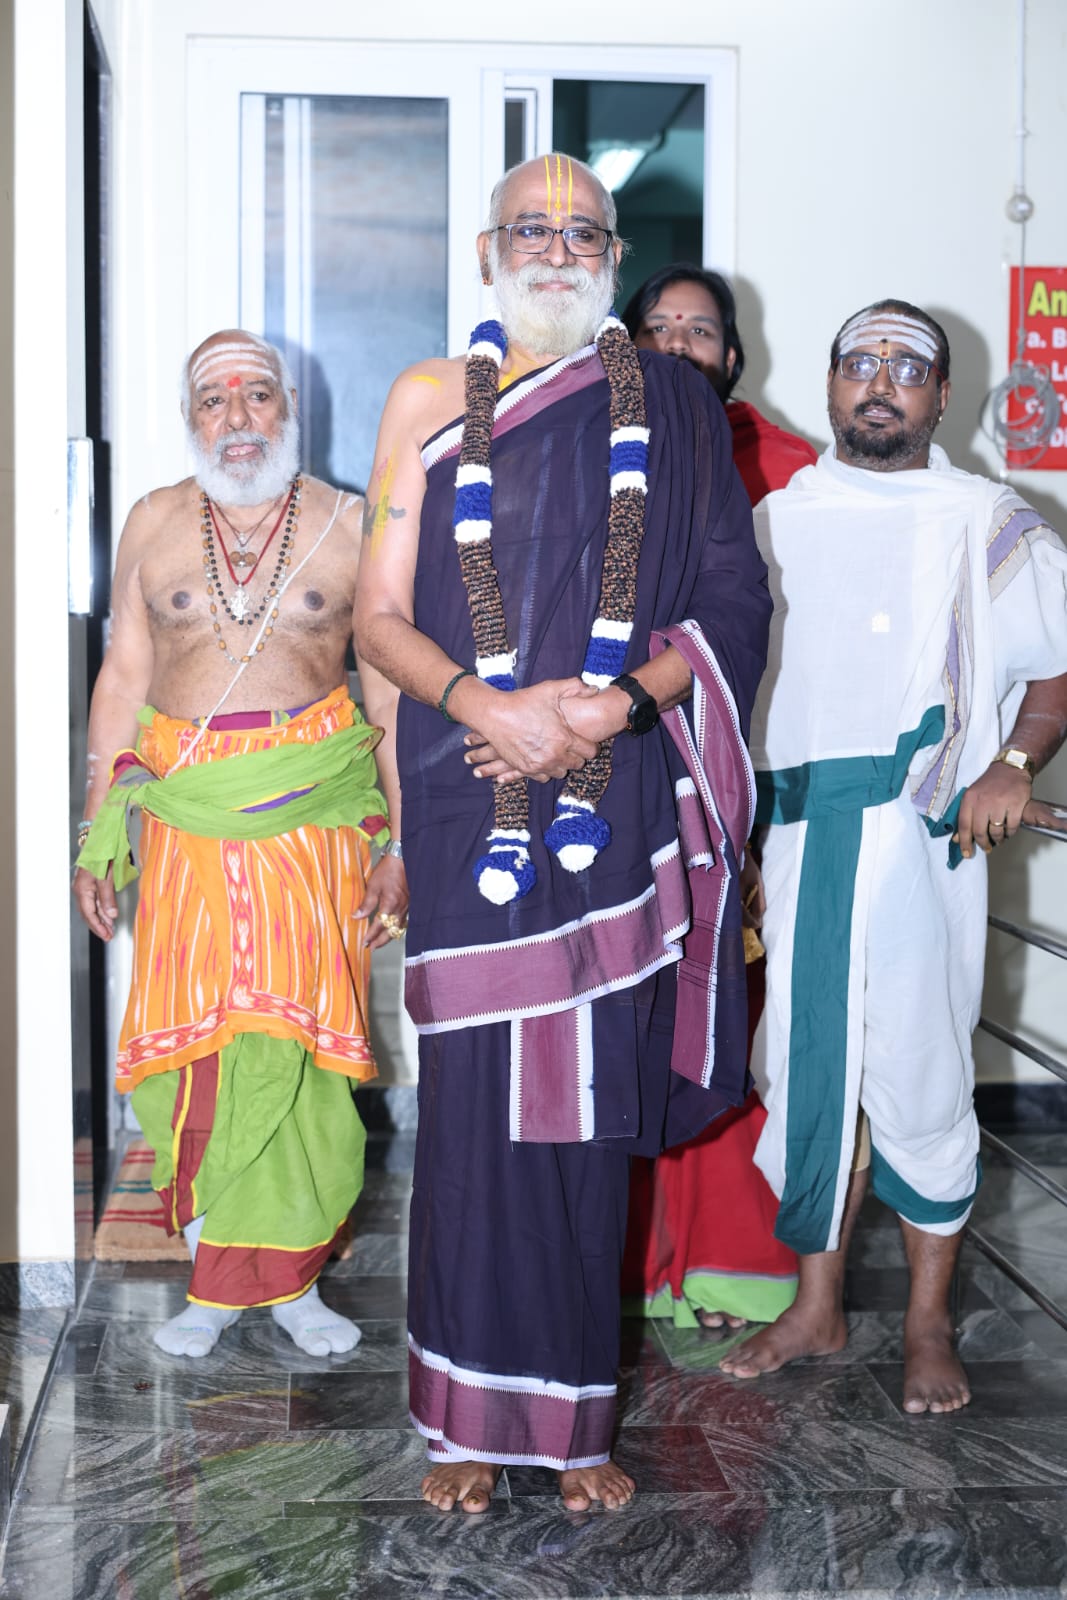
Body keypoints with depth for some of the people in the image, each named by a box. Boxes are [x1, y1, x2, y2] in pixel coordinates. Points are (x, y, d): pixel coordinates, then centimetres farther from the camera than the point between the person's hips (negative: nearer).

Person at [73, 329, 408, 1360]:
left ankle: (286, 1275, 15)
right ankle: (218, 1277, 14)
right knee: (188, 1043, 0)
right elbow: (122, 680, 11)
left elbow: (393, 694, 4)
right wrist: (96, 835, 6)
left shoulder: (348, 526, 3)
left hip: (318, 817, -1)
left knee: (296, 1048, -1)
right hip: (183, 816, 2)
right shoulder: (154, 524, 9)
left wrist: (400, 844, -1)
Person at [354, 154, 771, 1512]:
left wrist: (617, 703, -11)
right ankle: (472, 1416, 14)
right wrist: (491, 707, -14)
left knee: (589, 1106, 4)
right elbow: (379, 613, 4)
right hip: (469, 797, 0)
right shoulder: (431, 400, 8)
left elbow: (732, 599, 6)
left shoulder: (672, 405, 10)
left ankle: (577, 1417, 17)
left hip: (618, 794, 1)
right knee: (473, 1103, 0)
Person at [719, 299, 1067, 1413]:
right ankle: (818, 1309, 23)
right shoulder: (776, 522, 12)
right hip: (800, 836, 3)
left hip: (924, 839, -3)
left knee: (921, 1075, 2)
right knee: (811, 1070, 9)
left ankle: (930, 1324, 18)